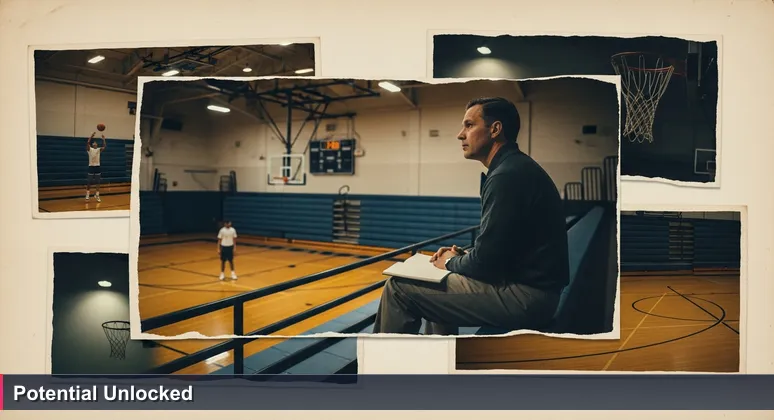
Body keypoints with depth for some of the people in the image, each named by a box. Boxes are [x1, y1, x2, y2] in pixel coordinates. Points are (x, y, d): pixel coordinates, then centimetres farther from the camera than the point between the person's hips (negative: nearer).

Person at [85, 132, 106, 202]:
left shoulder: (99, 149, 8)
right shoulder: (89, 149, 0)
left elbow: (105, 147, -10)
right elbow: (87, 143, -18)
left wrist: (103, 139, -18)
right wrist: (91, 136, -24)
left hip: (97, 167, 2)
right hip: (91, 167, -2)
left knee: (97, 183, 5)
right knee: (89, 183, 2)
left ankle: (97, 196, 11)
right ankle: (87, 195, 14)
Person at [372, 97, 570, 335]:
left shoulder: (508, 175, -19)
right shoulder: (515, 168, 14)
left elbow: (486, 261, -20)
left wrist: (452, 262, -1)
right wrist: (461, 256, 8)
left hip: (522, 295, -11)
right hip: (528, 288, 11)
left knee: (399, 287, -9)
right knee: (437, 286, 28)